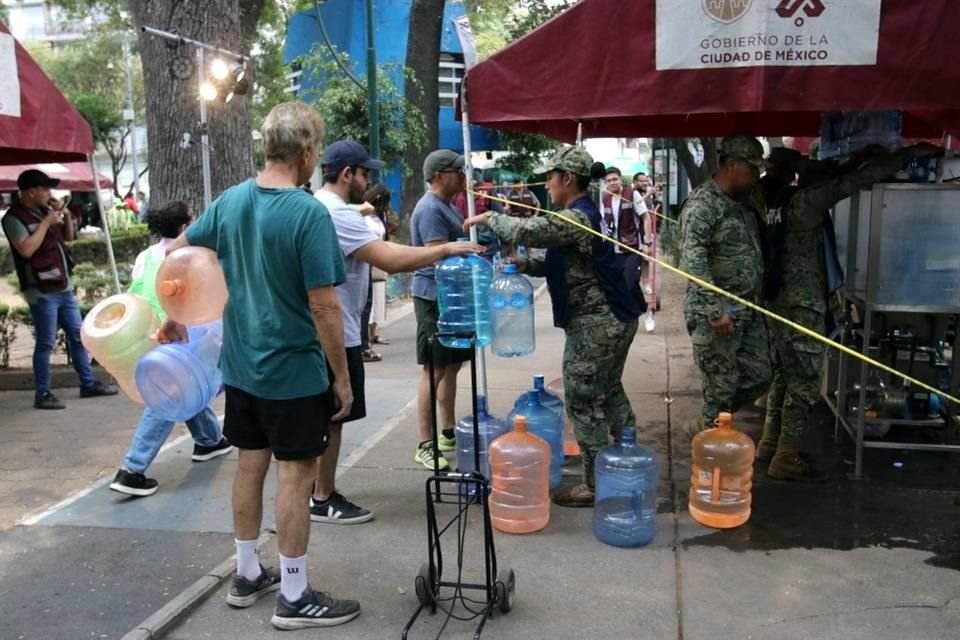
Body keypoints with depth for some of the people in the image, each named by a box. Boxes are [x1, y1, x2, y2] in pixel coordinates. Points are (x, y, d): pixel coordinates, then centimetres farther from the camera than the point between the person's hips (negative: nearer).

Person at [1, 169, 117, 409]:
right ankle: (42, 394, 5)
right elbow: (26, 249, -24)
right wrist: (46, 223, -17)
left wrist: (67, 216, 3)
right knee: (45, 343, -4)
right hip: (41, 292, -8)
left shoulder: (45, 209, 12)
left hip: (63, 287, 8)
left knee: (78, 335, 12)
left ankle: (88, 384, 22)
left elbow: (68, 237, 21)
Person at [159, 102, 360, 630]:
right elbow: (323, 307, -20)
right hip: (293, 370, -7)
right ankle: (294, 598, 14)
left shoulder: (230, 200, 3)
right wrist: (342, 376, -11)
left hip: (240, 365, 7)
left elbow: (175, 253, 13)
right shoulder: (309, 213, -19)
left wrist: (174, 317, 26)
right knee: (295, 475, 3)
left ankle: (247, 575, 32)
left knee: (250, 465, 17)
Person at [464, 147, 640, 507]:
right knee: (610, 394, 20)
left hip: (594, 325, -10)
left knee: (585, 404, -1)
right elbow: (564, 265, 17)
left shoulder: (575, 218, -19)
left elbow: (524, 231, -31)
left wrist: (488, 218, -15)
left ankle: (596, 485, 8)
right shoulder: (585, 215, 14)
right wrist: (525, 265, 3)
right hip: (614, 319, 10)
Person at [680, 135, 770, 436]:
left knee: (758, 377, 14)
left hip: (748, 313, 9)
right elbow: (692, 257, -25)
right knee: (721, 388, 1)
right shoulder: (703, 203, -14)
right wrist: (715, 309, -29)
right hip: (717, 316, -9)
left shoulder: (743, 203, 14)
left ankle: (706, 425, 31)